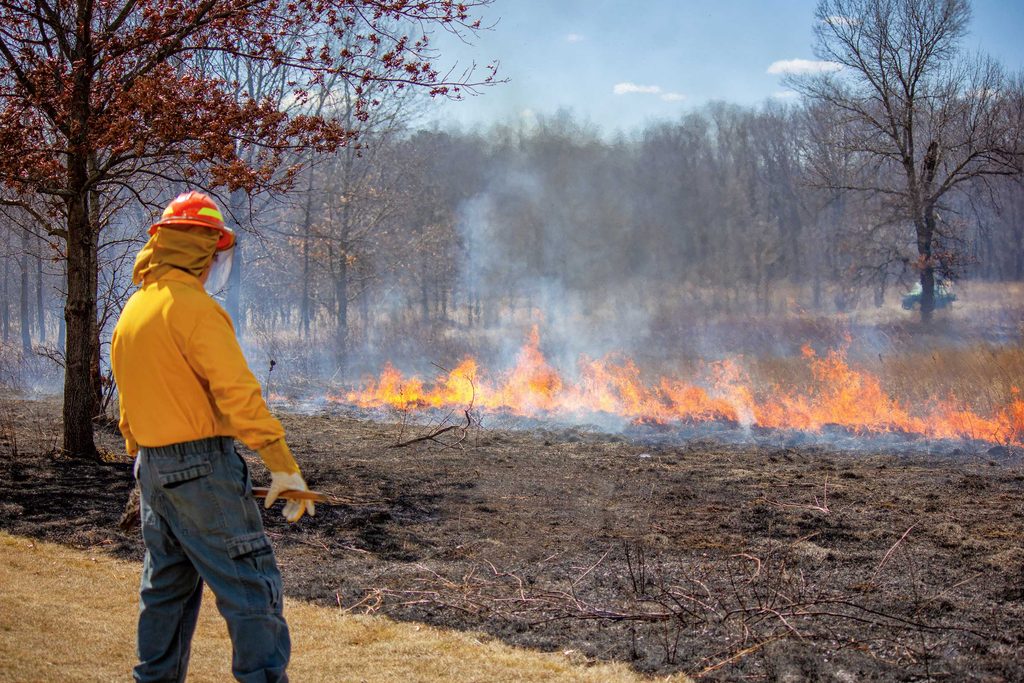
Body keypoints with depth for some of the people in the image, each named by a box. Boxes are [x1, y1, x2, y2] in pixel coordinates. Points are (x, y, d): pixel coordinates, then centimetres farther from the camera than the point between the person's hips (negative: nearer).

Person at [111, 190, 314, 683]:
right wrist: (283, 465, -22)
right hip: (202, 467, -9)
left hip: (153, 469, 9)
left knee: (167, 586, 18)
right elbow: (238, 393, -22)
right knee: (251, 585, -5)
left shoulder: (132, 311, 12)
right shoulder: (193, 306, -16)